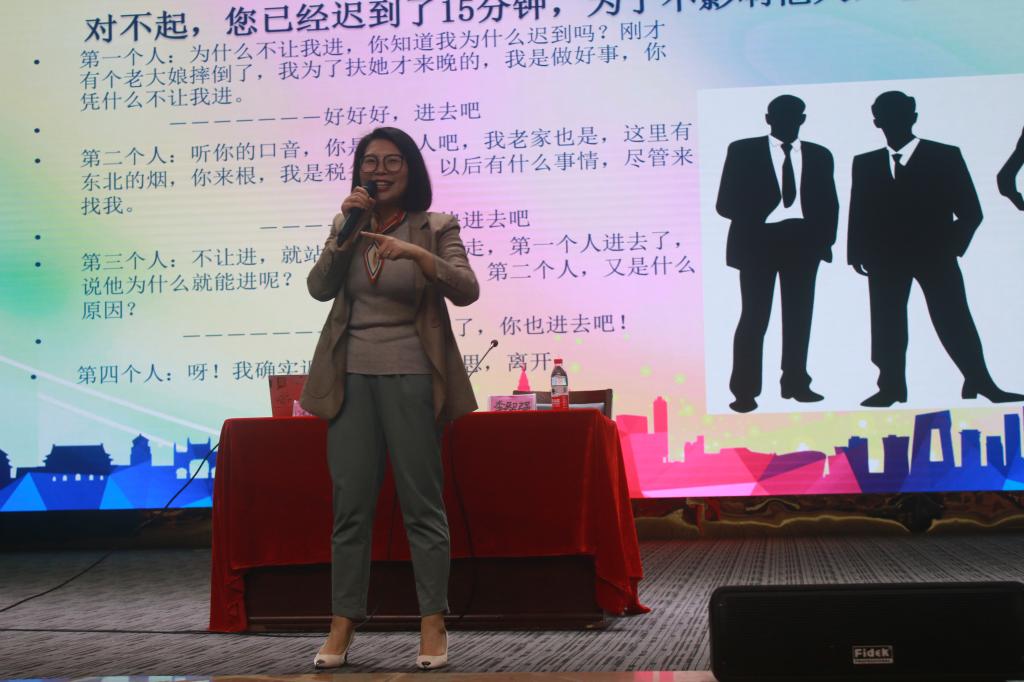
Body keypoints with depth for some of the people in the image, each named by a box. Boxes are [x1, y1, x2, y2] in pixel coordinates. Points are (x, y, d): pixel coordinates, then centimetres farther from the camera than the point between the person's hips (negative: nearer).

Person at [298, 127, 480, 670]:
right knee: (350, 504, 4)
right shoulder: (347, 227, 12)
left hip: (411, 375, -3)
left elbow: (466, 290, -12)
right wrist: (344, 230, -11)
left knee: (422, 502, 0)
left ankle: (433, 624, 6)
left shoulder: (436, 228, 2)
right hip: (352, 376, 3)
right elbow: (319, 288, 0)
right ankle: (342, 625, 10)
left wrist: (416, 253, -26)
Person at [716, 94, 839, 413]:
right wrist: (759, 218, -17)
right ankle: (744, 391, -2)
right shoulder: (743, 151, 3)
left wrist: (824, 240, 1)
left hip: (803, 244, 3)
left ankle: (795, 383, 15)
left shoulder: (819, 155, 12)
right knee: (755, 317, -6)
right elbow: (726, 203, -2)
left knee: (799, 316, 6)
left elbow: (829, 204, 15)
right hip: (758, 243, -3)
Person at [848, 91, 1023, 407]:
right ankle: (891, 387, 6)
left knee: (953, 320, -5)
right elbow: (858, 214, 9)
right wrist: (857, 253, -3)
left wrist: (952, 246, -8)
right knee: (886, 322, 1)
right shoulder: (865, 164, 11)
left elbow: (970, 211, 1)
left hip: (935, 255, -2)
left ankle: (979, 382, -1)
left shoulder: (946, 157, 3)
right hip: (885, 258, 3)